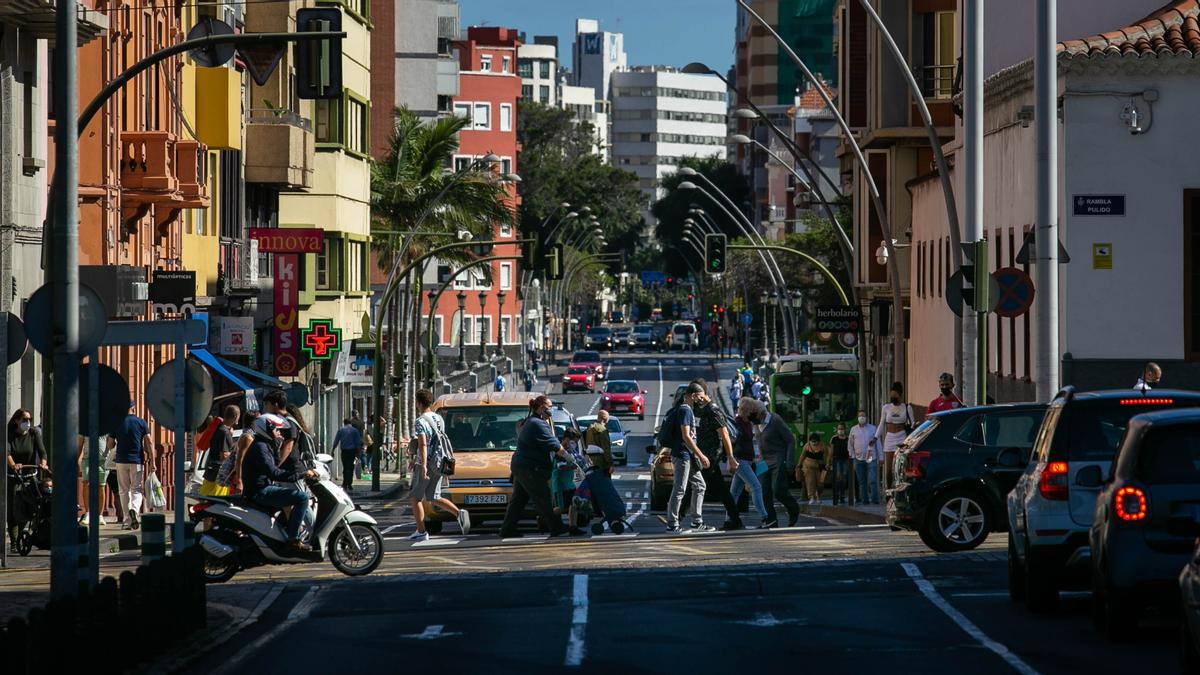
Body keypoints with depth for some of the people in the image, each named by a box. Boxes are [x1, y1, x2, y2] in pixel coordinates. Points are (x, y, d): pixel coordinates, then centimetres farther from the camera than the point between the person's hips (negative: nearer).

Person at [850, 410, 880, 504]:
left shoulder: (873, 428, 7)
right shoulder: (854, 429, 11)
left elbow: (878, 443, 8)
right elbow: (850, 444, 16)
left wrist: (880, 456, 4)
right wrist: (852, 455, 5)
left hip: (871, 458, -2)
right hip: (858, 459, 2)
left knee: (873, 480, -11)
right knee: (861, 481, 5)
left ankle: (875, 499, -12)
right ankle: (864, 499, 9)